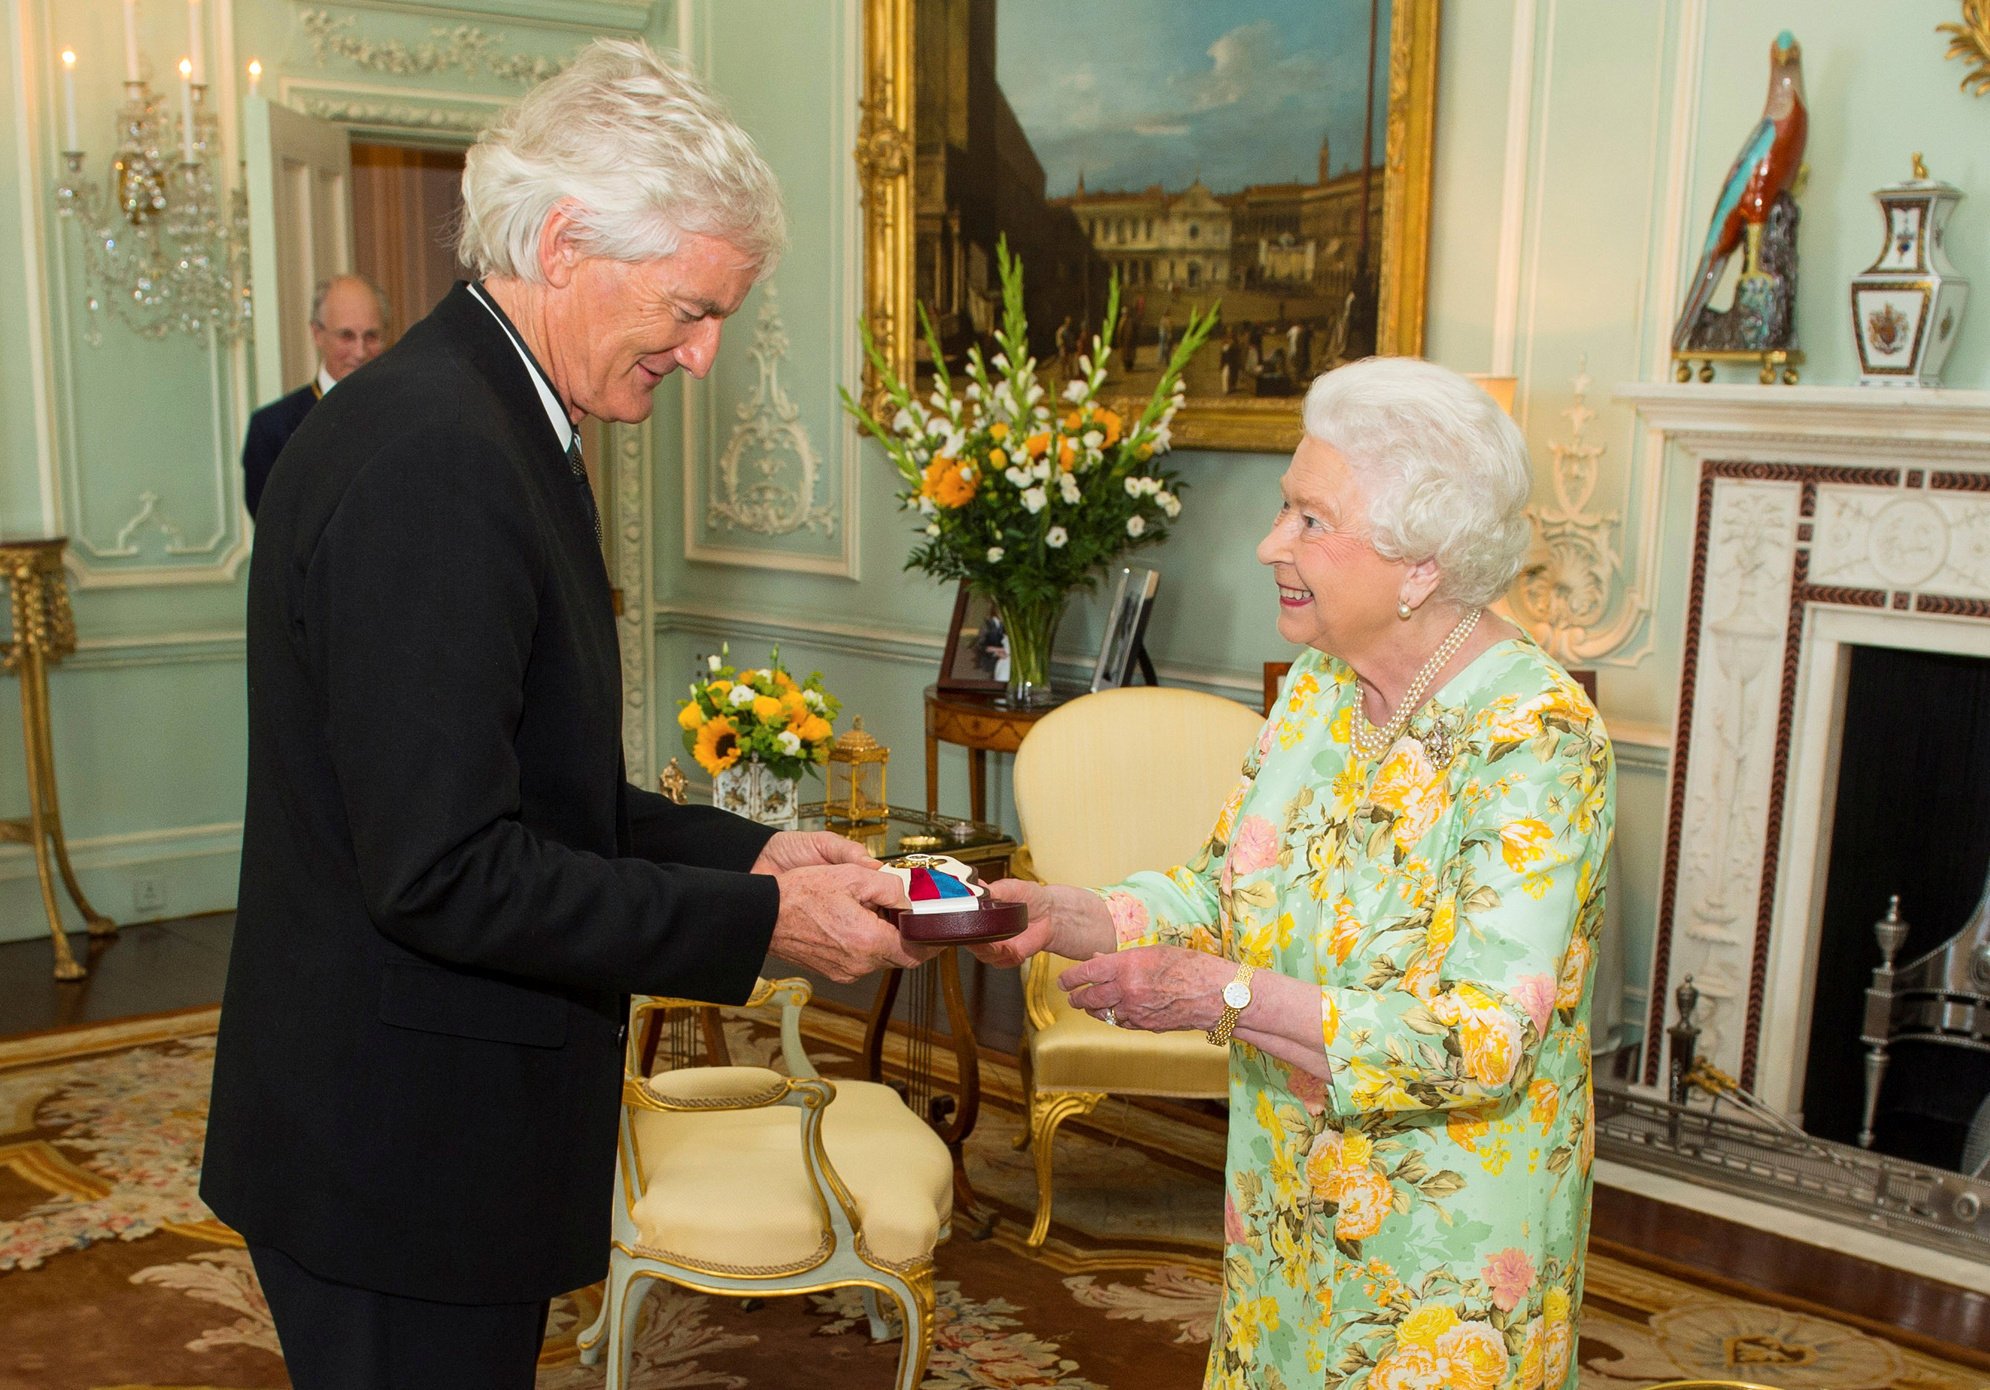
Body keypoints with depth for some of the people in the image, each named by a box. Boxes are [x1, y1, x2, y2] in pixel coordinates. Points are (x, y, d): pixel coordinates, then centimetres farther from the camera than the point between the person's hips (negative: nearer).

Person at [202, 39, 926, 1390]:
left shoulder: (485, 426, 9)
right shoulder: (431, 458, -23)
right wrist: (757, 922, -19)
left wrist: (746, 851, 4)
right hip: (403, 1156, -10)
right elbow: (447, 873, -26)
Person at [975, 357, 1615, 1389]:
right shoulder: (1319, 684, -1)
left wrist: (1220, 993, -29)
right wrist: (1062, 917, -13)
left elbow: (1481, 1044, -28)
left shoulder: (1538, 740, -24)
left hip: (1447, 1239, -6)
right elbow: (1220, 889, 4)